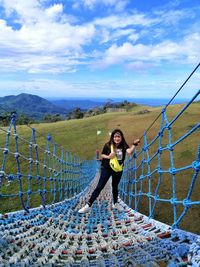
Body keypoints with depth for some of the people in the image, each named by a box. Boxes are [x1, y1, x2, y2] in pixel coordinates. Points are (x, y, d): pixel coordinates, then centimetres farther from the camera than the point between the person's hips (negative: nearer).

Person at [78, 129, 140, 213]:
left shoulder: (123, 146, -10)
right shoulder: (108, 145, -11)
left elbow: (129, 152, -28)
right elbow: (102, 155, -2)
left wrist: (134, 144, -41)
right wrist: (108, 156, -20)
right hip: (106, 169, -2)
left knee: (115, 186, 20)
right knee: (99, 186, -4)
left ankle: (115, 203, 41)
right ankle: (88, 205, 0)